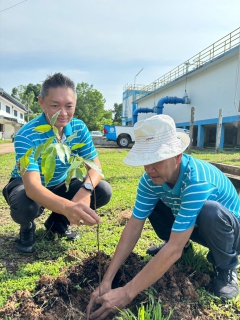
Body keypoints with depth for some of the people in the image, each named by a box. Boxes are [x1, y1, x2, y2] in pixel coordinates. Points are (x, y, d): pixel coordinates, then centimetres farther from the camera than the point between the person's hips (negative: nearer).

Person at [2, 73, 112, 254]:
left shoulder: (80, 128, -17)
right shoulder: (26, 135, -31)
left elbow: (95, 165, -17)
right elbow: (32, 186, -42)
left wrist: (86, 189, -40)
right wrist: (67, 207, -63)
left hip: (60, 184, 4)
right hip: (26, 185, -4)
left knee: (103, 191, -17)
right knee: (25, 207, -39)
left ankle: (58, 221, 9)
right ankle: (27, 228, 3)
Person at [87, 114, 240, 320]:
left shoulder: (197, 181, -39)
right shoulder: (151, 179, -20)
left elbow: (175, 249, -41)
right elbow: (134, 226, -20)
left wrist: (127, 293, -39)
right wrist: (107, 280, -26)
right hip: (191, 226, 5)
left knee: (209, 210, -38)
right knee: (150, 204, -12)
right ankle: (182, 242, 14)